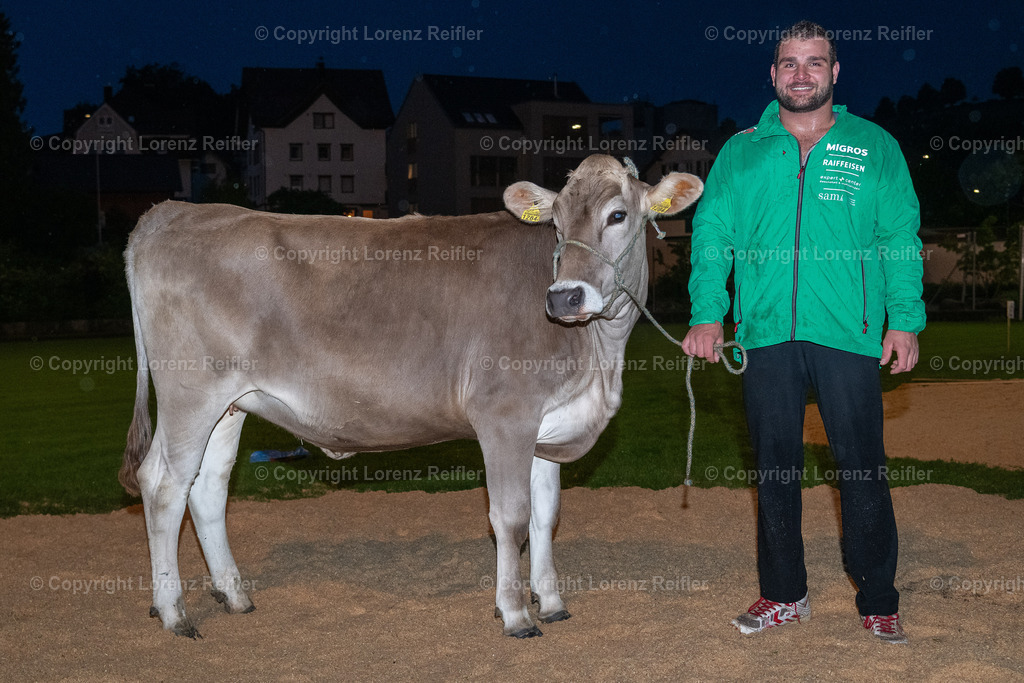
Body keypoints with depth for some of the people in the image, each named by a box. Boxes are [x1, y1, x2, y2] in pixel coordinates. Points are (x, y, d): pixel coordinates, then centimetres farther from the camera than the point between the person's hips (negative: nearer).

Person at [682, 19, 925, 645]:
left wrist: (905, 321, -4)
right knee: (775, 468, 7)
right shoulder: (741, 152, 12)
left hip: (849, 334, -1)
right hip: (766, 334, 2)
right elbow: (712, 232, 9)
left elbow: (901, 237, 6)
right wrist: (707, 313, -3)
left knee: (862, 467, 0)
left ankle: (879, 602, 11)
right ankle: (784, 594, 19)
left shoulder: (875, 147, 9)